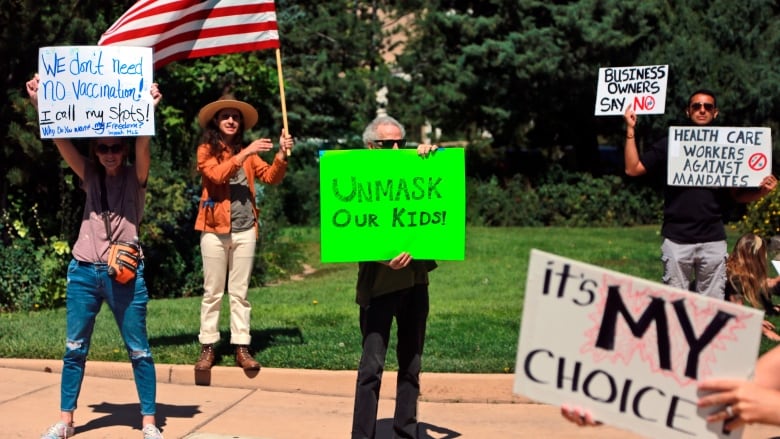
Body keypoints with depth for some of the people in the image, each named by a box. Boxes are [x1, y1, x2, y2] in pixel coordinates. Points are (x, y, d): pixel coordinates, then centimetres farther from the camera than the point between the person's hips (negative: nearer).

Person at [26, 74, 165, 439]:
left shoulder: (135, 177, 1)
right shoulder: (90, 175, 9)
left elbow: (142, 144, -17)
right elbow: (60, 139, -1)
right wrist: (40, 103, -12)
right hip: (84, 271, 4)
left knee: (138, 350, 2)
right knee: (74, 348, 8)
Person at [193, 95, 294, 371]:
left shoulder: (247, 153, 13)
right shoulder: (206, 150, 1)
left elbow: (270, 177, 2)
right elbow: (217, 174, -18)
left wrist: (282, 154, -15)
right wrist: (245, 153, -24)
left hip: (245, 230, 3)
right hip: (215, 229, -3)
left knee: (239, 292, 6)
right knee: (213, 292, 2)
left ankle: (241, 348, 7)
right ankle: (207, 348, 7)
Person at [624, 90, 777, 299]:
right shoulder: (670, 145, 7)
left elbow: (737, 195, 10)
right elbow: (633, 168, 1)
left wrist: (762, 191, -11)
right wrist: (630, 129, -4)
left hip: (713, 240, 1)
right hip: (677, 239, -1)